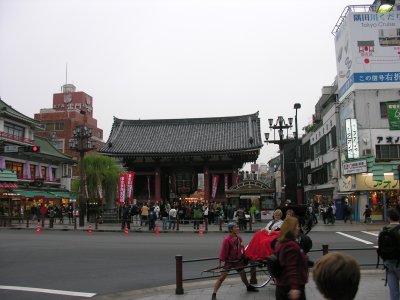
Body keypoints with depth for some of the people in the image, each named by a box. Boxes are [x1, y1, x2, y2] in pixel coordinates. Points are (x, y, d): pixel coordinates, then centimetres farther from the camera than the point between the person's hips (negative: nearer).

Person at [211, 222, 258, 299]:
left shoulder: (239, 238, -2)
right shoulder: (227, 240, -21)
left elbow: (242, 249, 9)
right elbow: (223, 252, -20)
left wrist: (244, 258, 16)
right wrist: (219, 263, -19)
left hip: (238, 261, 6)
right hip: (229, 262, -6)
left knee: (243, 274, 22)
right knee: (222, 277, -8)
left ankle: (249, 287, 48)